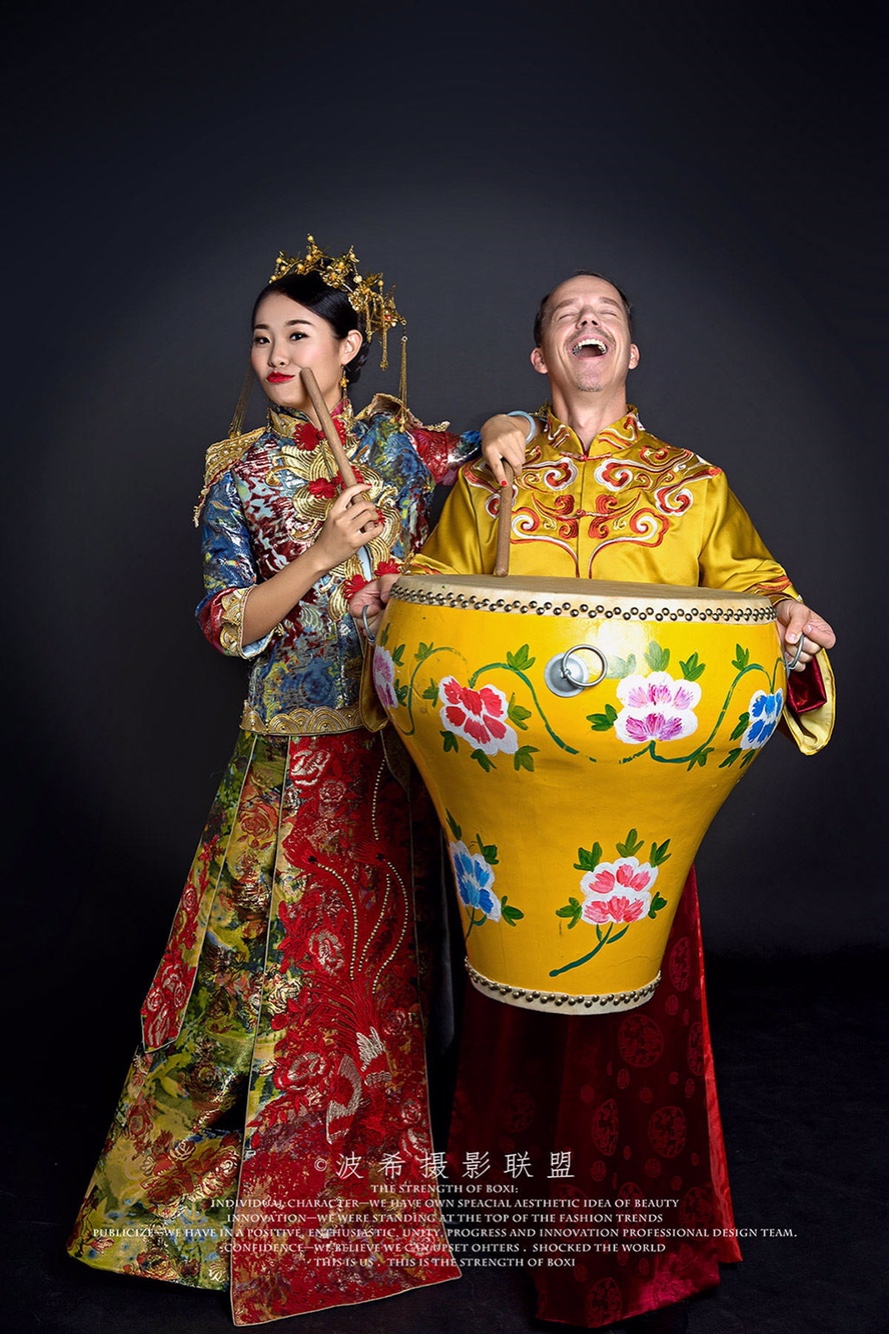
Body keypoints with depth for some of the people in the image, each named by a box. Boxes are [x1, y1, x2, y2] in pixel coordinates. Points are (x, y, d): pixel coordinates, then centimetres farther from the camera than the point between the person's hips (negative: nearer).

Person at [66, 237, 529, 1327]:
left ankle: (377, 1180, 32)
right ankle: (271, 1188, 24)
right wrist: (320, 555, -17)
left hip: (404, 736, 2)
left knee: (381, 947, 10)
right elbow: (228, 626, -4)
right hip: (297, 753, -2)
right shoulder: (237, 471, 1)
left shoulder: (397, 441, 6)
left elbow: (508, 433, 15)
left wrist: (499, 443, -8)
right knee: (287, 954, 3)